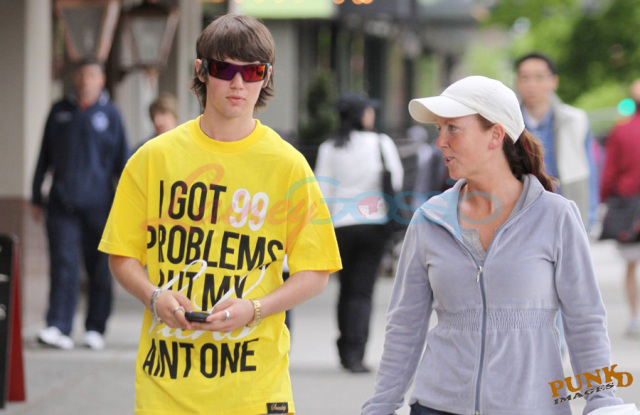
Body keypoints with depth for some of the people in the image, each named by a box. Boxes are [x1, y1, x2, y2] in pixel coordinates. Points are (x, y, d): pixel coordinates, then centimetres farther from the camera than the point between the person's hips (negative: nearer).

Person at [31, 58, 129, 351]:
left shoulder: (110, 115, 5)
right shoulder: (60, 112, 10)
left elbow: (122, 161, 6)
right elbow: (44, 156, 15)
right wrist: (37, 197, 12)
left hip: (98, 204, -1)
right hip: (62, 205, 1)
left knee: (99, 269, 4)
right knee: (63, 264, -9)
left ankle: (95, 329, 12)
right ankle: (59, 328, -15)